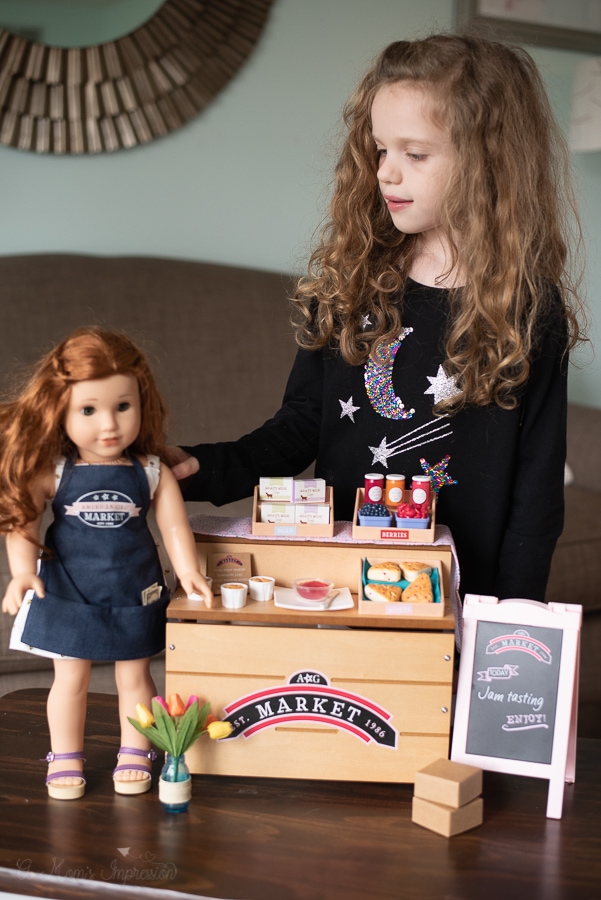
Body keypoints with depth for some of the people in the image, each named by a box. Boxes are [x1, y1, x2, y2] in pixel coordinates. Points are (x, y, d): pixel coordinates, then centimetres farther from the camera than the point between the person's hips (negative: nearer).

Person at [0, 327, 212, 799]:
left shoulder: (153, 473, -8)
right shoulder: (51, 472, -11)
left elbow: (174, 527, -6)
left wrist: (189, 572, -16)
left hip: (135, 596, 1)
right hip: (68, 595, 0)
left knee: (134, 675, 13)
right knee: (70, 676, 10)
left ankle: (134, 753, 31)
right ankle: (65, 758, 27)